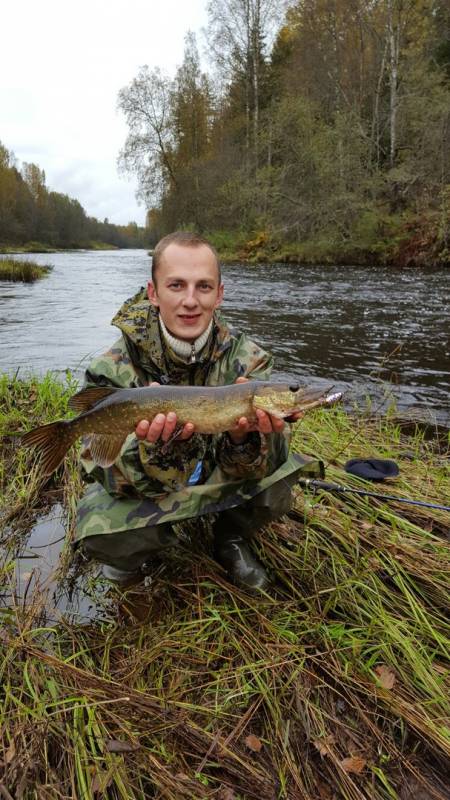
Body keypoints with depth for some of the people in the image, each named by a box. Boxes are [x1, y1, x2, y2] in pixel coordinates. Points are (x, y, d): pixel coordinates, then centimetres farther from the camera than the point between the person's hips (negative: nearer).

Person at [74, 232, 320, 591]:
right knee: (99, 531, -30)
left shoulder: (247, 358, -18)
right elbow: (111, 477, -23)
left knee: (275, 486, -26)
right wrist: (151, 445, -45)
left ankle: (231, 539, 9)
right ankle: (134, 552, 9)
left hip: (218, 478, 2)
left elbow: (262, 464, -20)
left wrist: (243, 436, -44)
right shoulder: (114, 369, -22)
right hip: (144, 489, -1)